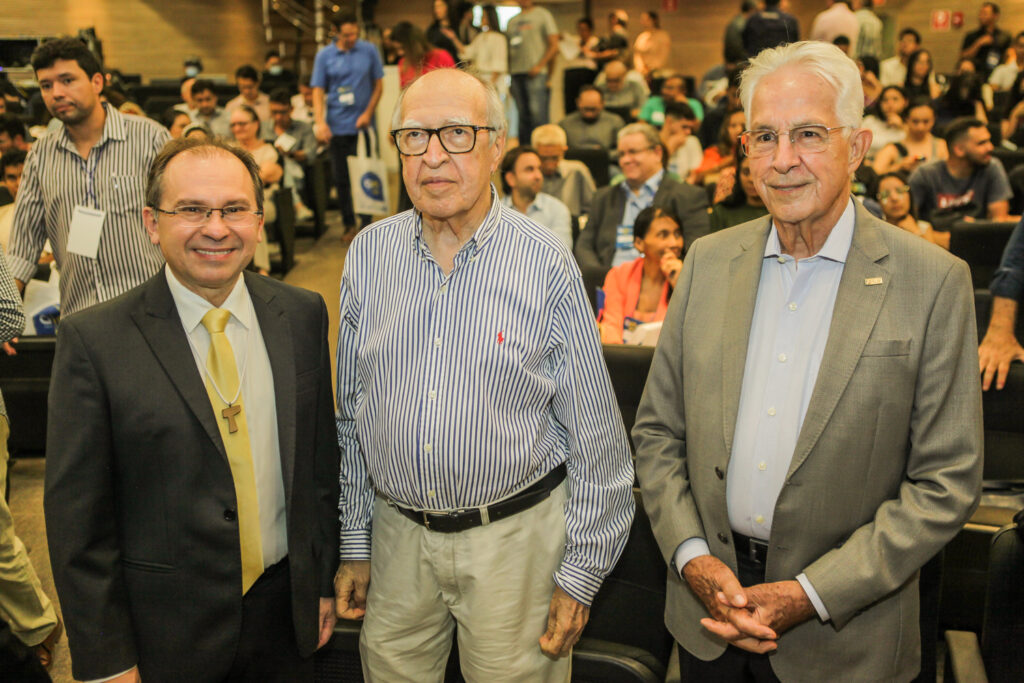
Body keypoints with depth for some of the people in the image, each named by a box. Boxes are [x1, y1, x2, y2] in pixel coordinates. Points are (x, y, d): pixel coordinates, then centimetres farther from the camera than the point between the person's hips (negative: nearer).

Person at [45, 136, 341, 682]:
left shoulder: (302, 315, -3)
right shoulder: (93, 340, -14)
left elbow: (320, 455, 4)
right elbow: (77, 517, -11)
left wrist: (324, 580, 9)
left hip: (285, 608, 3)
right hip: (165, 632, -3)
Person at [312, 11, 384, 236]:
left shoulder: (369, 51, 1)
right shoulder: (324, 55, 1)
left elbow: (378, 85, 5)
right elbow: (318, 91, 0)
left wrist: (368, 113, -6)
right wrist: (320, 122, -12)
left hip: (362, 125, -1)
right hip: (337, 127, 1)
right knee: (340, 178, 6)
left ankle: (366, 222, 14)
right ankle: (348, 223, 19)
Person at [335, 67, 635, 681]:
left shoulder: (546, 264, -12)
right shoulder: (369, 253, -1)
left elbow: (597, 438, -8)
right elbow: (352, 412, 7)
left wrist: (580, 574, -6)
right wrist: (354, 544, 10)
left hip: (514, 537, -3)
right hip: (397, 533, 3)